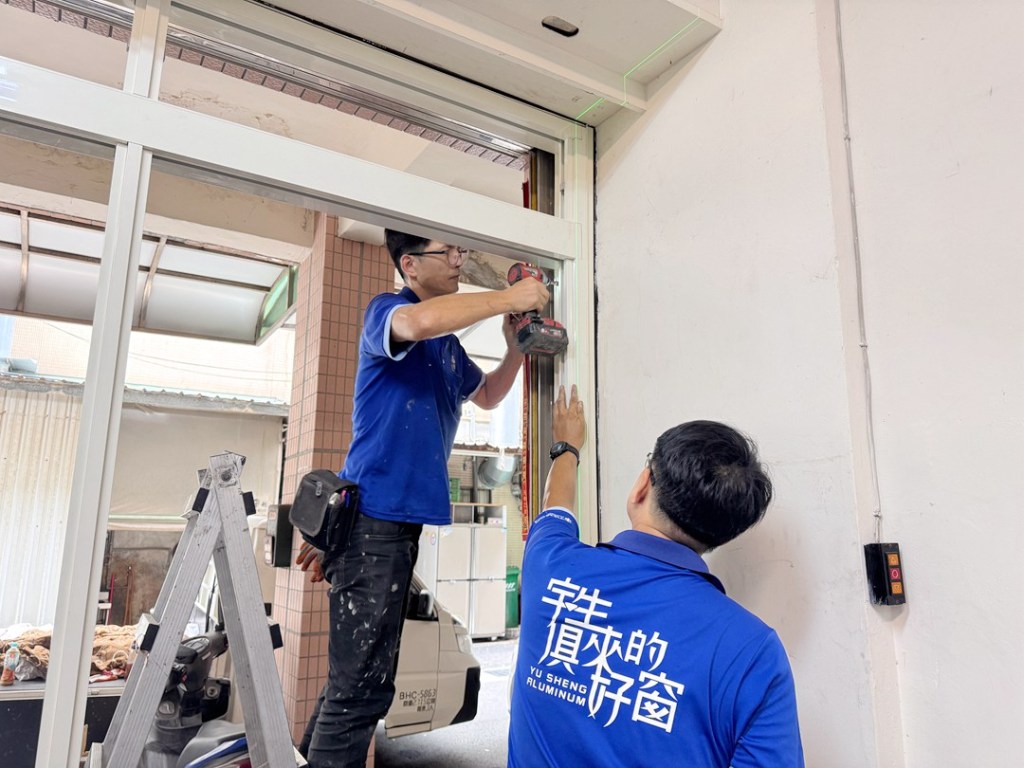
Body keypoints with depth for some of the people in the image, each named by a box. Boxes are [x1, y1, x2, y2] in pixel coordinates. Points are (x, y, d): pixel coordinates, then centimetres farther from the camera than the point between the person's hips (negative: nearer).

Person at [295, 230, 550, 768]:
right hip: (373, 517, -9)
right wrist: (509, 297, -19)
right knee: (360, 686, -7)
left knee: (354, 679, 18)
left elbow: (486, 395, 31)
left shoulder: (448, 344, 18)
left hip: (401, 521, 9)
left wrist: (516, 349, 11)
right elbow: (419, 322, -32)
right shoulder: (385, 310, -7)